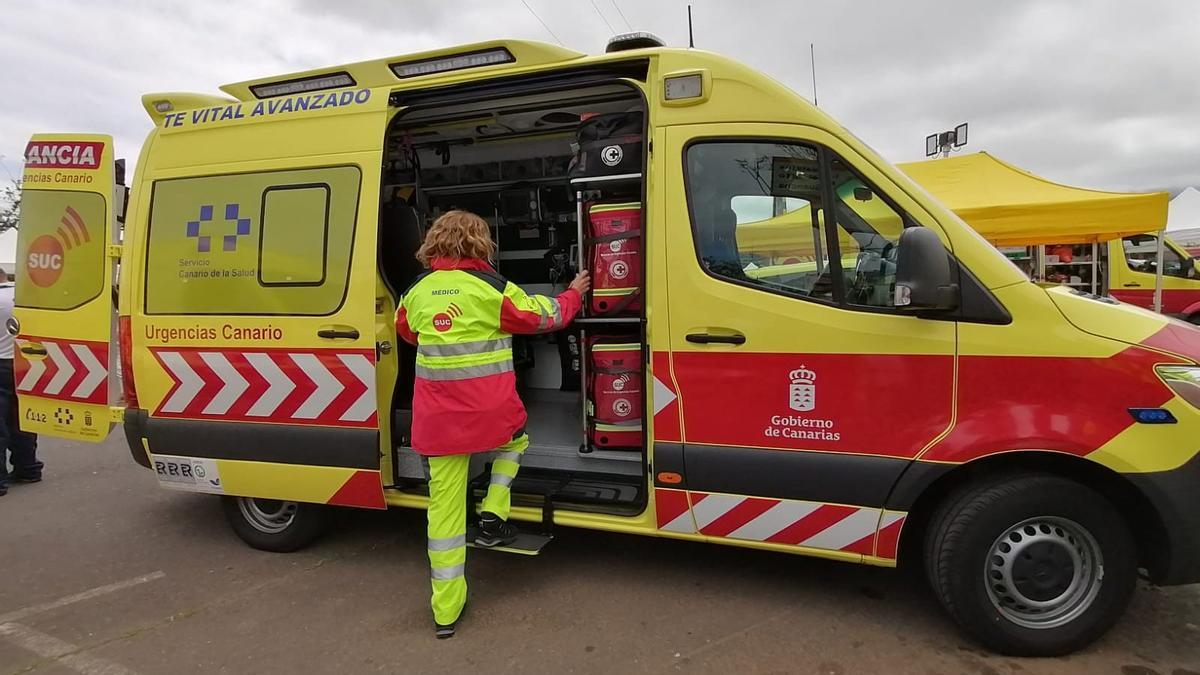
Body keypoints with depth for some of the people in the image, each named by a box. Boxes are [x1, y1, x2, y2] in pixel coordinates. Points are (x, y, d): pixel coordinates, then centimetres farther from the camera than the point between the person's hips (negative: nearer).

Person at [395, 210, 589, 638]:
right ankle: (492, 519, 21)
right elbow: (539, 316, 4)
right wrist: (573, 296, 22)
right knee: (514, 440, 32)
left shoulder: (418, 290, 7)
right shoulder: (490, 287, -7)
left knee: (445, 503, 9)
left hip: (437, 418, 4)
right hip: (489, 412, -3)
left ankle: (445, 610, 17)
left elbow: (405, 330, 26)